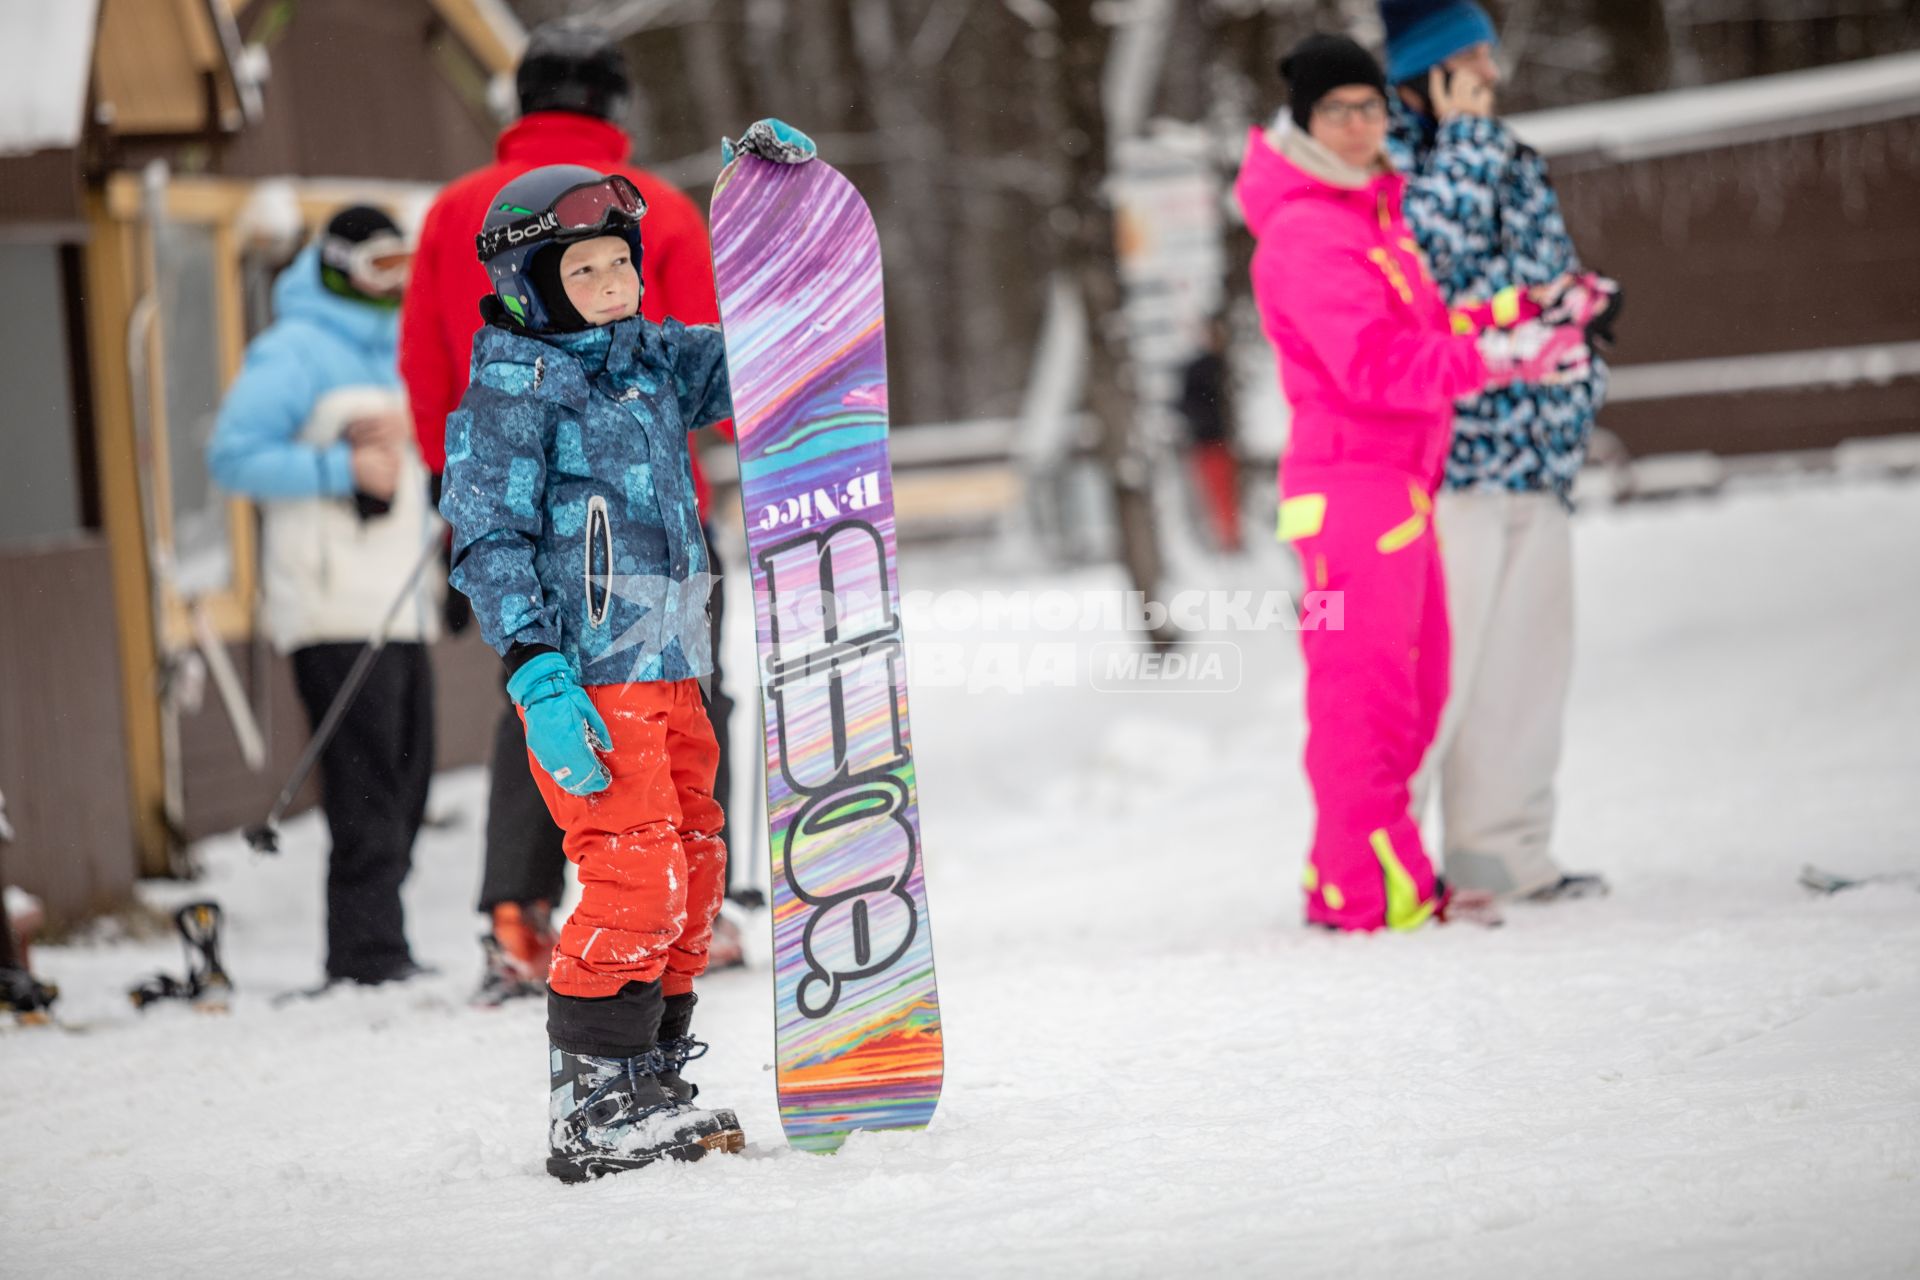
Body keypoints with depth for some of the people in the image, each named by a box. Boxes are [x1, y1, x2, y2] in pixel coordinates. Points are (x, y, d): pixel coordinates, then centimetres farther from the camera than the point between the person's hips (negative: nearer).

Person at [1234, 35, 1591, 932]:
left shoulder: (1373, 214, 19)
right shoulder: (1305, 233, -13)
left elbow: (1420, 330, 19)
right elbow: (1376, 365, -22)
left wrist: (1528, 313, 6)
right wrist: (1499, 356, -26)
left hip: (1400, 479, 10)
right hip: (1350, 479, -10)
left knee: (1411, 690, 13)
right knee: (1364, 689, -8)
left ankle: (1347, 874, 20)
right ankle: (1371, 890, -5)